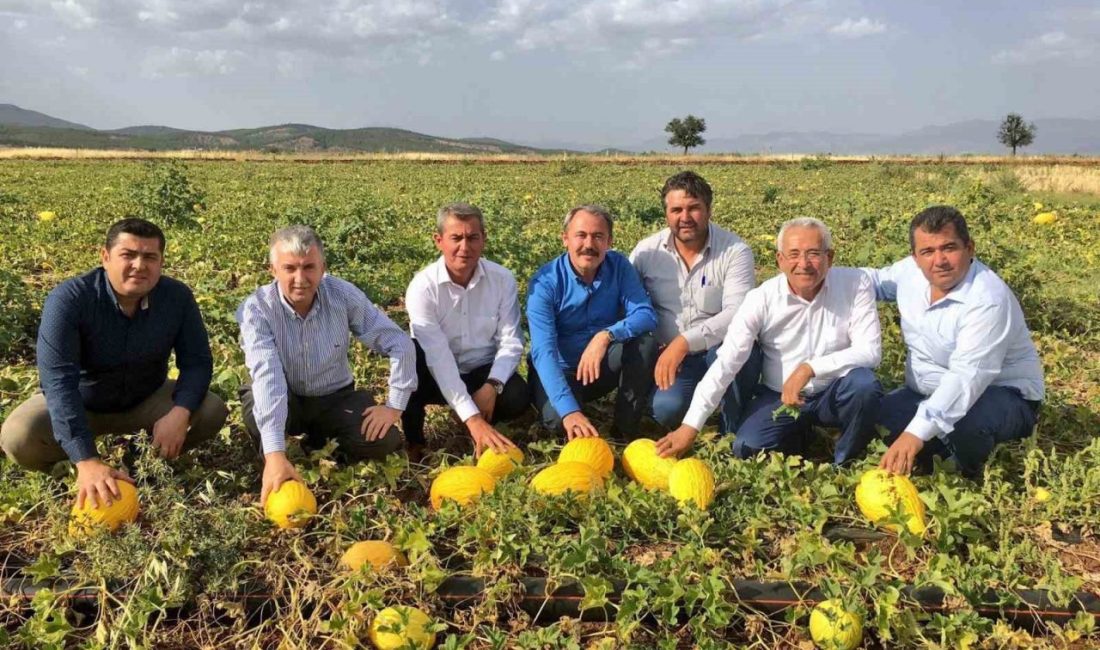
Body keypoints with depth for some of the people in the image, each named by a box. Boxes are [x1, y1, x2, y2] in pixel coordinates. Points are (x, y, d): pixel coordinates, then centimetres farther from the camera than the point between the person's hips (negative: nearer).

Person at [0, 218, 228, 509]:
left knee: (212, 411, -22)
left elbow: (197, 362, -14)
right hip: (79, 403, -2)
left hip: (146, 400, 2)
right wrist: (87, 461, -47)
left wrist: (179, 413, -37)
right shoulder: (68, 299, -28)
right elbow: (59, 380, -36)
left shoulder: (178, 297, -18)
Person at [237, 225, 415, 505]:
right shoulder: (256, 308, -25)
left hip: (336, 397, 2)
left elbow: (400, 344, -13)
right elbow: (267, 376, -38)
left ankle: (320, 441, 11)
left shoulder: (343, 295, -19)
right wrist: (275, 454, -47)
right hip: (284, 402, -2)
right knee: (257, 403, -35)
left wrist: (394, 405, -19)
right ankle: (271, 464, -2)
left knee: (384, 440, -20)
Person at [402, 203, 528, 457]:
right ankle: (414, 444, -12)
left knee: (518, 397, -30)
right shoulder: (423, 286, -20)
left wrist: (492, 385, -29)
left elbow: (511, 342, -9)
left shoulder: (503, 279, -10)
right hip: (437, 376, -1)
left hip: (483, 372, 2)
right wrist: (472, 418, -37)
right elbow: (438, 357, -28)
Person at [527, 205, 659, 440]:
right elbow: (543, 351, -30)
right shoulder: (545, 282, -21)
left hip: (604, 365, 4)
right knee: (558, 418, -34)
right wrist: (569, 411, -44)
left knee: (645, 342, -25)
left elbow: (646, 315, -18)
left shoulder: (619, 266, -10)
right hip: (560, 370, -3)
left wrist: (607, 335, -40)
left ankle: (625, 430, -11)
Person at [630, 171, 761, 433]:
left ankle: (735, 432, -10)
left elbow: (738, 313, -20)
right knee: (665, 408, -30)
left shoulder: (735, 251, -9)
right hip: (669, 356, 1)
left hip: (722, 352, -1)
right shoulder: (646, 252, 0)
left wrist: (685, 341, -32)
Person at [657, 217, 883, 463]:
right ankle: (798, 432, 16)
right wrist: (690, 426, -23)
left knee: (864, 383, -31)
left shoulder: (856, 284, -16)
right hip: (780, 397, 1)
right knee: (747, 449, -20)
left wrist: (810, 368, -32)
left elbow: (870, 351, -19)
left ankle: (845, 463, -2)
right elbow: (725, 364, -17)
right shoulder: (762, 299, -15)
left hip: (833, 393, 0)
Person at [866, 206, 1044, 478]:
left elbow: (967, 377, -41)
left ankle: (970, 477, -4)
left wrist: (916, 433, -52)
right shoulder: (910, 271, -8)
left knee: (963, 423, -39)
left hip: (1002, 397, -7)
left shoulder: (988, 299, -31)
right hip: (933, 393, 7)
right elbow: (876, 280, 18)